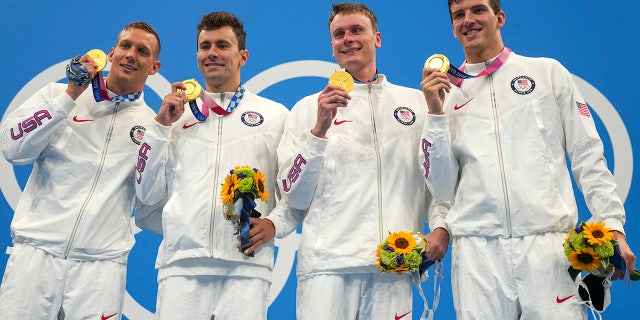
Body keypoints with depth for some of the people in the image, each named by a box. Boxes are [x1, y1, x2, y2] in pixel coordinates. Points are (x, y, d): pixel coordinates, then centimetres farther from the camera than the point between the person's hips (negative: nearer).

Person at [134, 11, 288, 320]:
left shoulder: (275, 114, 9)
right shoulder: (176, 113, 14)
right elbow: (148, 194, 9)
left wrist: (275, 223, -9)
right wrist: (161, 125, 3)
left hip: (247, 266, -1)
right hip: (180, 263, 2)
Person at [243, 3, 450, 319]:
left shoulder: (418, 102, 12)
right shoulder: (307, 109, 9)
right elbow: (294, 195, 2)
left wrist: (440, 228, -3)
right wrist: (319, 129, -9)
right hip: (327, 261, 0)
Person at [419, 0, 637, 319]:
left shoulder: (547, 72, 11)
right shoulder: (446, 94, 12)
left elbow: (588, 156, 8)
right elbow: (443, 188, 5)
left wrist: (612, 224, -2)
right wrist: (436, 113, -2)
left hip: (548, 244, 0)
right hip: (476, 248, 1)